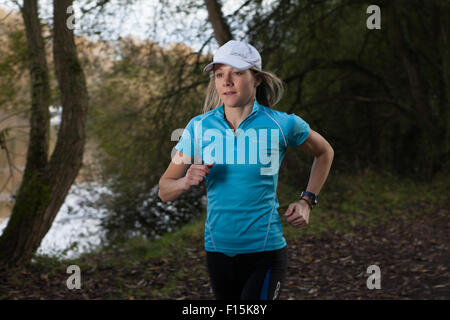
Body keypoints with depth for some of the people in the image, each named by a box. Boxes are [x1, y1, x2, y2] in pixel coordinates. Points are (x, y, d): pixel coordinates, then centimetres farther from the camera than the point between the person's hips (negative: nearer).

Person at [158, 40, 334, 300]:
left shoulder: (282, 124, -5)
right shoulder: (199, 126, 0)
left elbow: (325, 152, 15)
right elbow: (164, 191, 4)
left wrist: (307, 202, 5)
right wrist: (187, 181, -18)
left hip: (265, 252, -3)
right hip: (218, 251, 4)